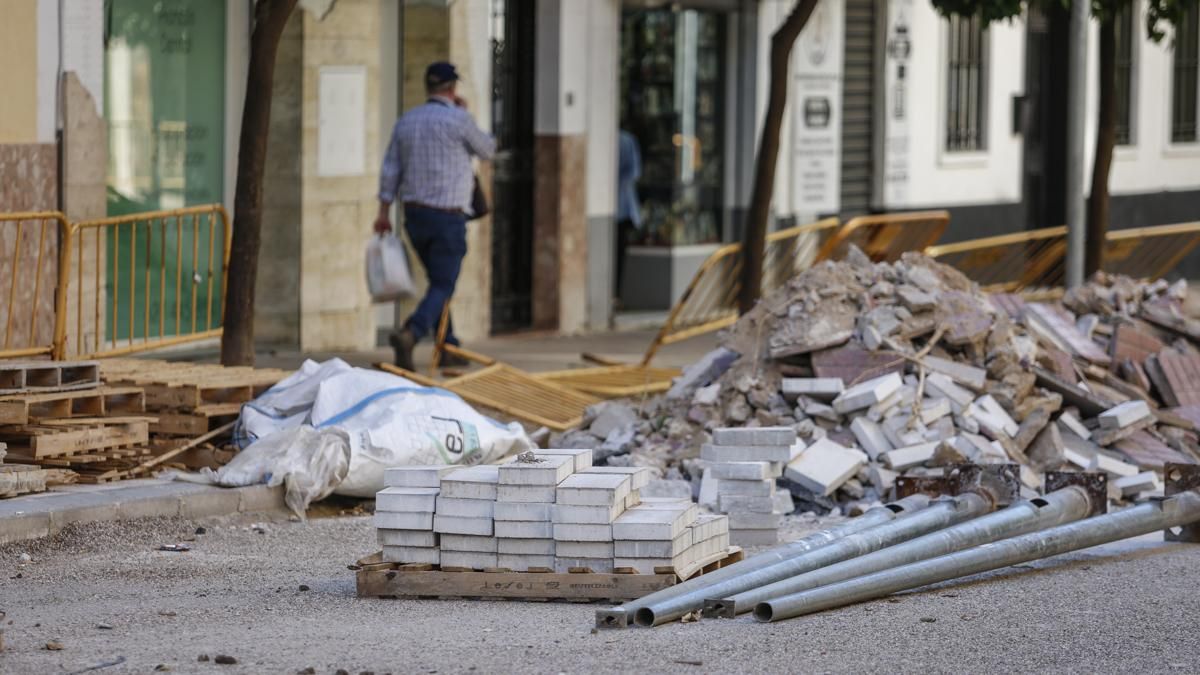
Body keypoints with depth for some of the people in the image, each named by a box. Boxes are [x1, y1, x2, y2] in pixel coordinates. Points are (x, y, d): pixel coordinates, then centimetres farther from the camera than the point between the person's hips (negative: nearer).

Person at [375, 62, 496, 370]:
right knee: (442, 287, -4)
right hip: (447, 216, -6)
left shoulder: (406, 121, 6)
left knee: (439, 280, 20)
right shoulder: (458, 120, -12)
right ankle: (410, 333, -27)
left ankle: (448, 345, 23)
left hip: (415, 214, 6)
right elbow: (487, 150, 5)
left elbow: (390, 169, 5)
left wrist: (384, 212, 9)